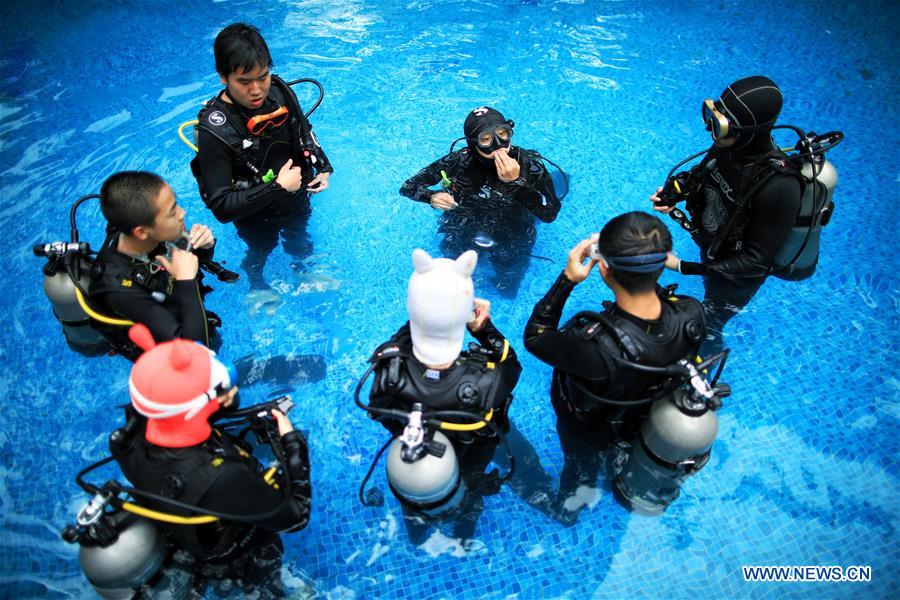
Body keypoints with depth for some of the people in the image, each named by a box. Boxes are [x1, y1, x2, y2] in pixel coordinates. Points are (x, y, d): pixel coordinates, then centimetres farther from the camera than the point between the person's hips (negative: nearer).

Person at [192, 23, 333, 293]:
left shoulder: (280, 92, -20)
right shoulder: (214, 130, -35)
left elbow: (305, 133, 1)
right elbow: (221, 207, -34)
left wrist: (323, 168, -14)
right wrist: (278, 188, -36)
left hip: (297, 201, 4)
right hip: (256, 218, -4)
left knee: (299, 240, 32)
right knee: (261, 251, 27)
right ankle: (257, 285, 60)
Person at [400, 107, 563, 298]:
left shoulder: (529, 164, -24)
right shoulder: (459, 161, -23)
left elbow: (550, 214, -30)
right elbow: (408, 186, -13)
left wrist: (516, 181, -41)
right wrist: (432, 197, -35)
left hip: (511, 242, 0)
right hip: (463, 235, 1)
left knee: (508, 292, 15)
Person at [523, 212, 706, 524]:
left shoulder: (593, 345, -50)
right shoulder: (692, 314, -35)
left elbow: (534, 338, -30)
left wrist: (567, 279, -33)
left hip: (588, 430, -3)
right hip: (648, 421, 4)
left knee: (582, 465, 33)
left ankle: (568, 509, 67)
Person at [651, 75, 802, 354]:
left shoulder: (779, 187, -41)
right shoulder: (729, 145, -22)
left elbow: (756, 262, -32)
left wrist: (684, 267, -35)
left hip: (738, 276, -5)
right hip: (710, 248, 6)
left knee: (706, 329, 18)